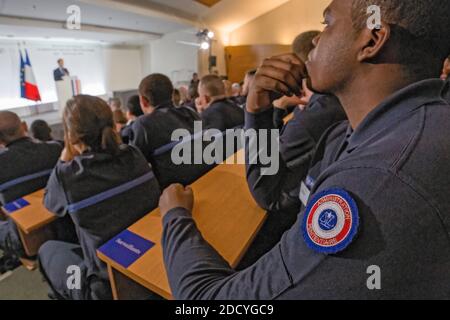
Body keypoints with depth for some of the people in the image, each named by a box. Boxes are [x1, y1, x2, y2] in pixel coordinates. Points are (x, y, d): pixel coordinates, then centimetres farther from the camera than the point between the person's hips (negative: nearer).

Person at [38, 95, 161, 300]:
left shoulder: (67, 176, -23)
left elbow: (50, 203, 3)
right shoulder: (135, 156, -10)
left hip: (110, 285, -4)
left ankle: (67, 295, 41)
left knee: (48, 249, 21)